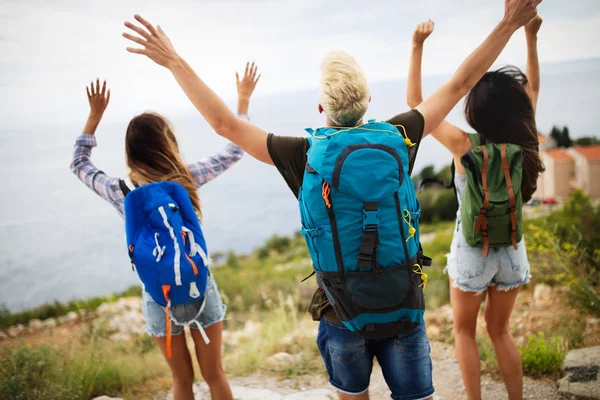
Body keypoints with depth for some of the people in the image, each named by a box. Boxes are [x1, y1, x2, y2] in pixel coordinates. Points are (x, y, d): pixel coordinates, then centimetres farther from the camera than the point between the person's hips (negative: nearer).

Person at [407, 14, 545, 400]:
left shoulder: (465, 147, -21)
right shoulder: (523, 145, -12)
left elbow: (415, 102, -14)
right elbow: (533, 89, 5)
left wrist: (417, 46, -14)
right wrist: (531, 37, 7)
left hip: (473, 252, -3)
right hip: (512, 250, 4)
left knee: (465, 330, 18)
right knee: (500, 330, 22)